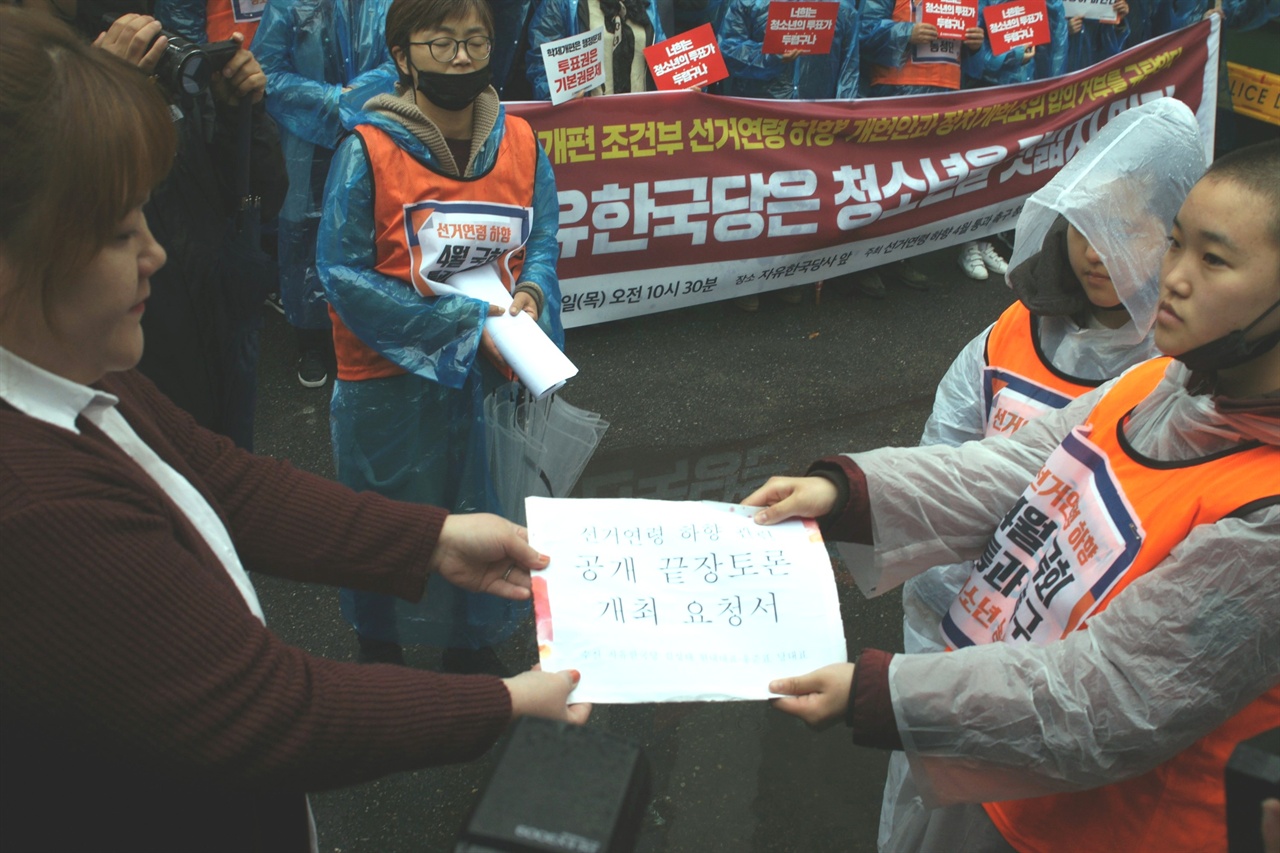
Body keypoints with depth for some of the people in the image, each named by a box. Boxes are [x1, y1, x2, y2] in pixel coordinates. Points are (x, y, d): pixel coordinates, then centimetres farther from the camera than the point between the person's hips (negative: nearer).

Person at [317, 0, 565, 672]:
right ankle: (379, 649, 41)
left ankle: (472, 646, 42)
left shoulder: (520, 141, -2)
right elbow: (344, 275, -16)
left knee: (484, 515, 18)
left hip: (491, 373, 4)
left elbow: (543, 242, 5)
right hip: (390, 380, -3)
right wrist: (466, 324, -20)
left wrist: (530, 294, -19)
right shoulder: (369, 150, -15)